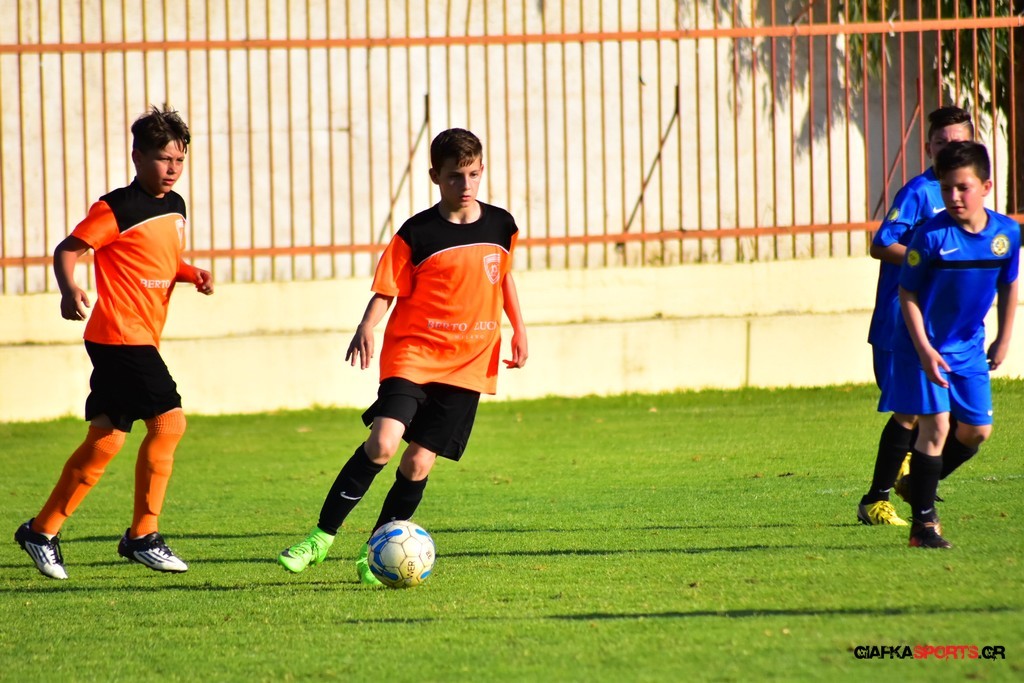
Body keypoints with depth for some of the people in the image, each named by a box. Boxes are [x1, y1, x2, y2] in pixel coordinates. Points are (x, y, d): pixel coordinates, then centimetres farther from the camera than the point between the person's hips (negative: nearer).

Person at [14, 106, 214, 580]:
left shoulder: (174, 207, 14)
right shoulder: (117, 209, -11)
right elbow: (68, 249, -11)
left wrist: (193, 274, 7)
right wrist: (69, 290, -29)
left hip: (140, 340, 9)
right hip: (121, 335, -9)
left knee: (106, 439, 9)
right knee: (168, 421, -14)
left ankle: (43, 530, 16)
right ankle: (143, 537, -4)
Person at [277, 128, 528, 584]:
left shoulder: (500, 226, 5)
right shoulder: (417, 234, -7)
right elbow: (387, 290, -6)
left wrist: (518, 328, 20)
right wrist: (367, 328, -23)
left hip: (468, 362, 3)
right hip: (413, 352, -3)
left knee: (419, 462, -3)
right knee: (383, 441, -21)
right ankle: (322, 537, -11)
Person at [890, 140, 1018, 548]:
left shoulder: (1008, 233, -6)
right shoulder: (932, 236, -19)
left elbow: (1008, 285, 11)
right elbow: (907, 293, -12)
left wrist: (1003, 341, 13)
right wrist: (924, 350, -18)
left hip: (969, 347, 5)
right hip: (925, 347, -5)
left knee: (977, 430, 6)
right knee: (936, 426, -12)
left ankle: (920, 483, 30)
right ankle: (922, 522, -3)